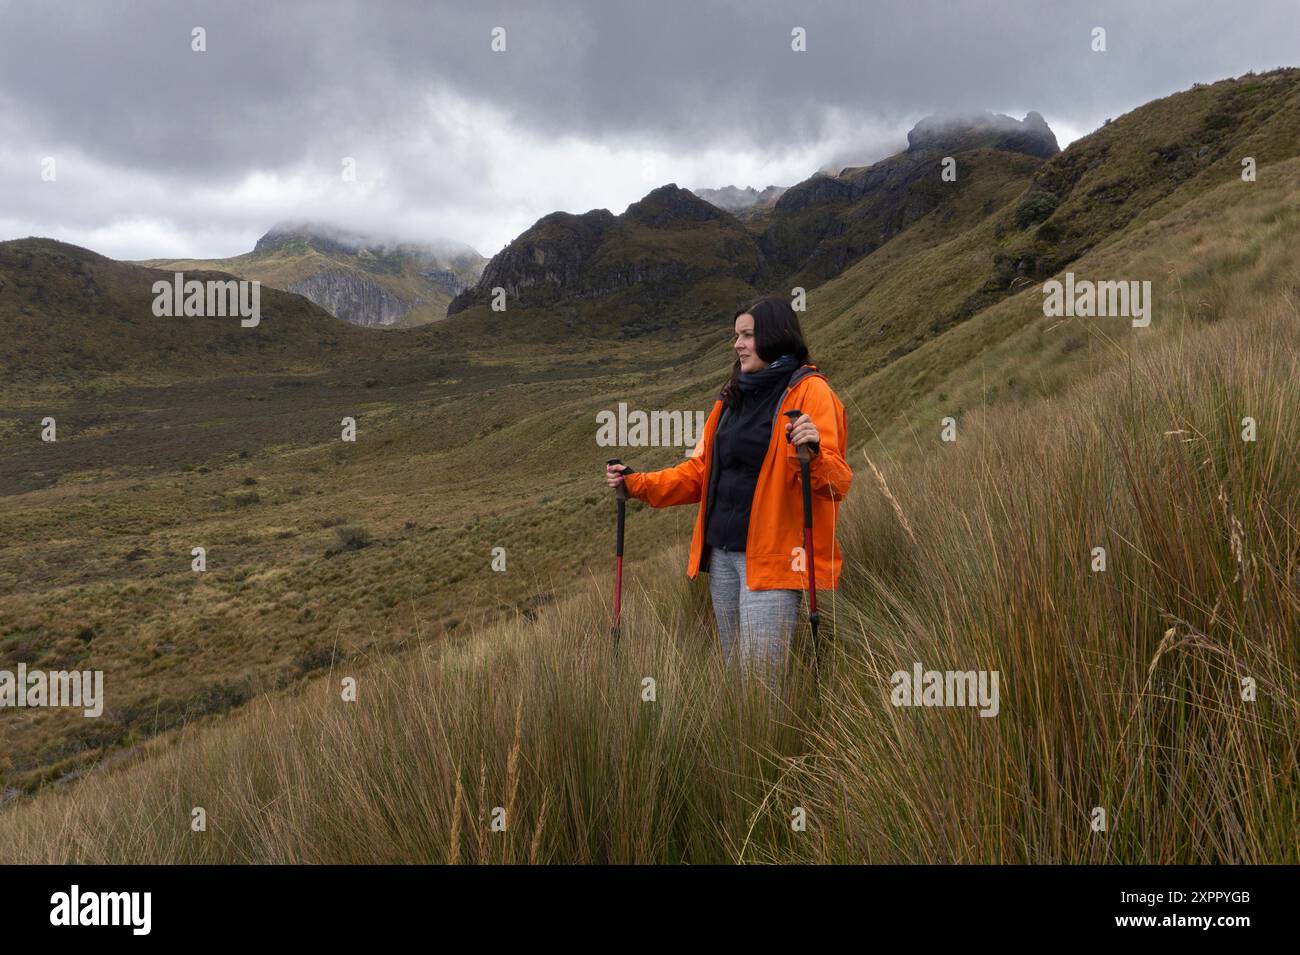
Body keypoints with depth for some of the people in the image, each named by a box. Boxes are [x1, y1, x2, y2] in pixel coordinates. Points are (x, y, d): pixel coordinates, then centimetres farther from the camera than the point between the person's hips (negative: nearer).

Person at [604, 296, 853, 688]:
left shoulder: (810, 391, -6)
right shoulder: (733, 395, 16)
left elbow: (837, 483, -14)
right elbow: (701, 471, 18)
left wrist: (815, 451, -35)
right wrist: (637, 483, 9)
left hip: (771, 558, -7)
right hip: (721, 553, 7)